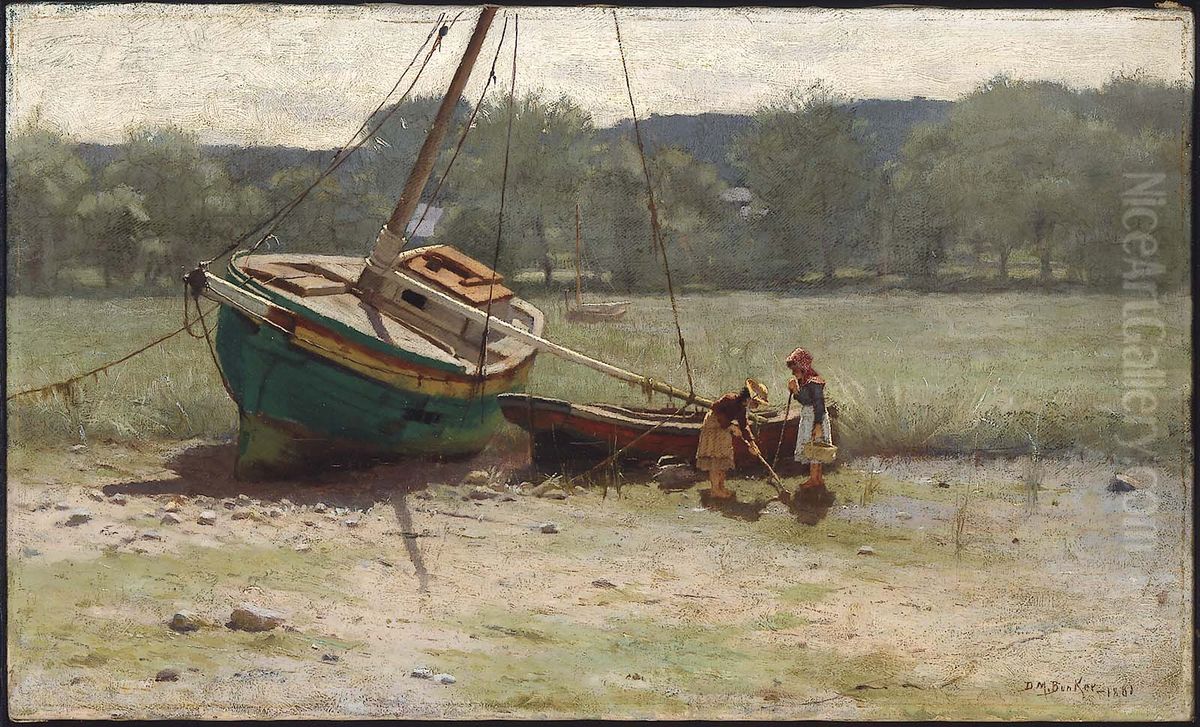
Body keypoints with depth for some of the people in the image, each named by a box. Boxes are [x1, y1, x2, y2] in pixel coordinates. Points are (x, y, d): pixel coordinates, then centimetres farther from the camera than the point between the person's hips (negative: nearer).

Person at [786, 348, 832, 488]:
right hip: (807, 418, 10)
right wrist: (795, 391, -3)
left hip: (815, 419, -10)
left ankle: (814, 479, 8)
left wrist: (818, 425, -24)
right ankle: (818, 478, 25)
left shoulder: (814, 383, -22)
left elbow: (819, 405, -23)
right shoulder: (803, 381, 6)